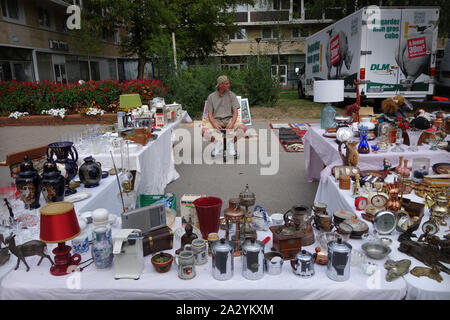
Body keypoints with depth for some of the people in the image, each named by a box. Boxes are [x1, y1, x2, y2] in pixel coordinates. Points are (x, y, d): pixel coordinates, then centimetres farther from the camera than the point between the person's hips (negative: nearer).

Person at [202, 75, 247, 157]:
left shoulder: (231, 95, 7)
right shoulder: (211, 96, 7)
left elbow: (235, 112, 1)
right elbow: (210, 114, 2)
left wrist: (231, 124, -19)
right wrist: (215, 125, -18)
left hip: (229, 119, 0)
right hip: (216, 120, 0)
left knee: (243, 127, -29)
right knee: (204, 130, -29)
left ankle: (230, 143, -16)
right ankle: (218, 143, -21)